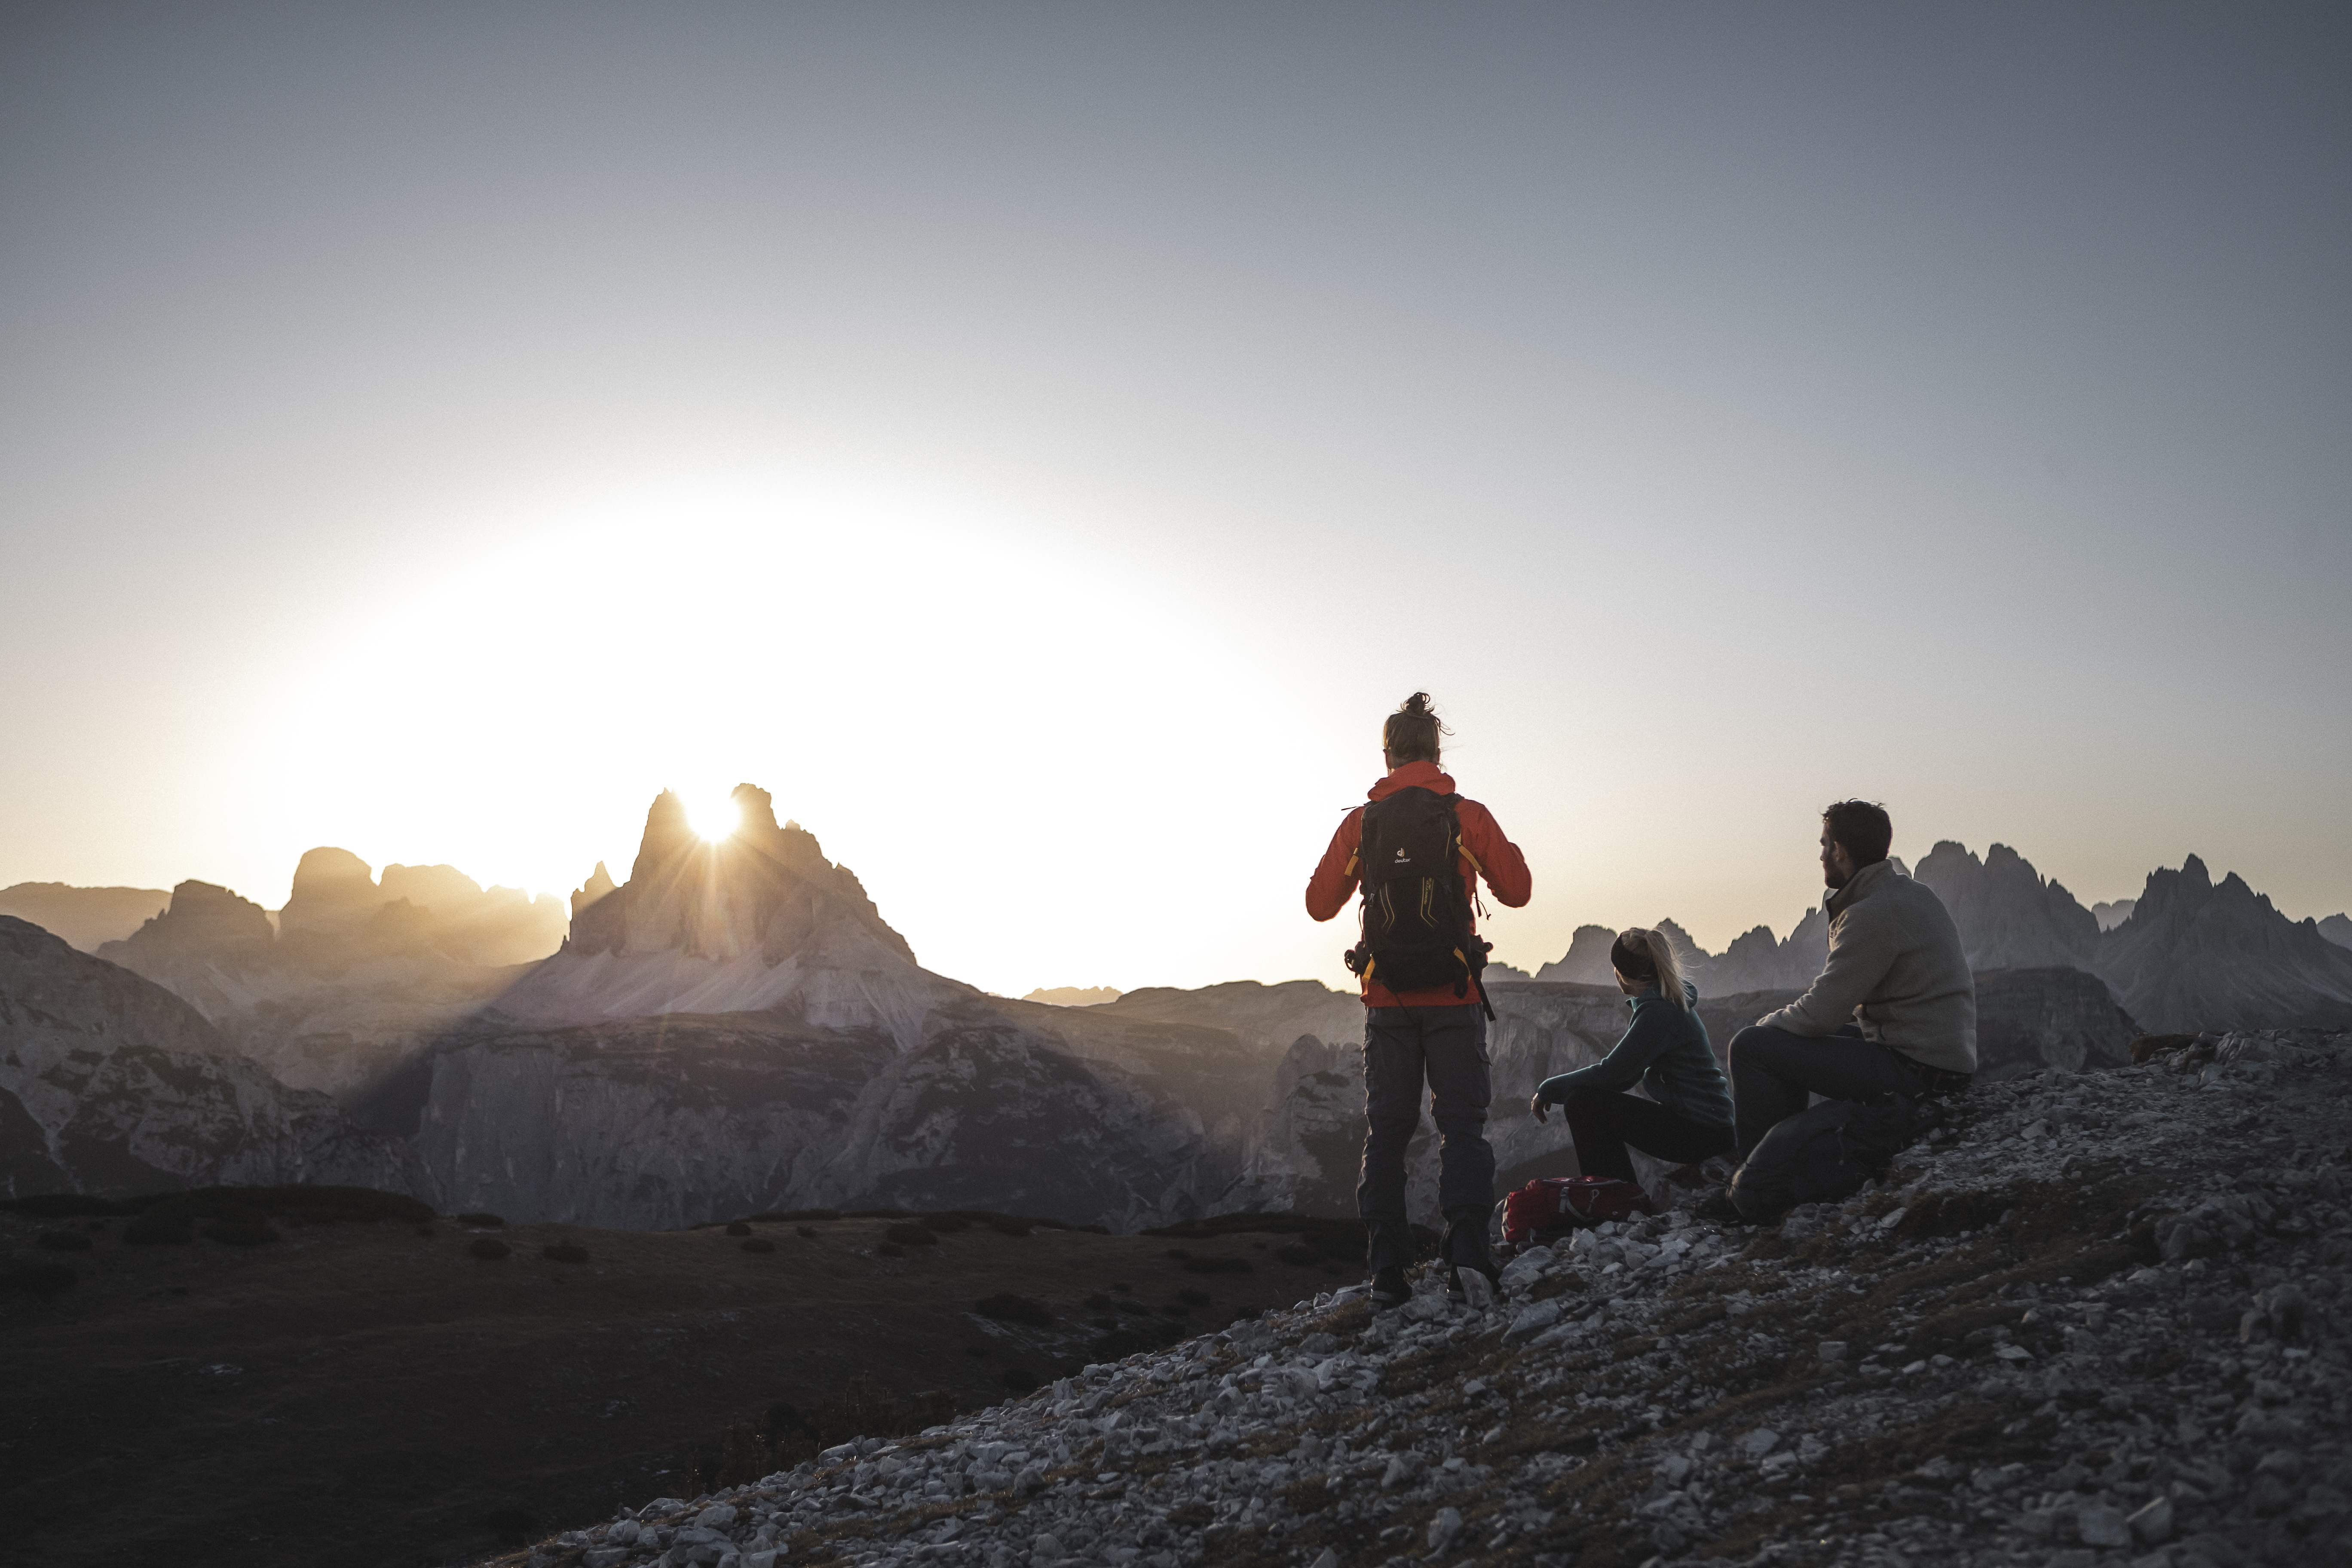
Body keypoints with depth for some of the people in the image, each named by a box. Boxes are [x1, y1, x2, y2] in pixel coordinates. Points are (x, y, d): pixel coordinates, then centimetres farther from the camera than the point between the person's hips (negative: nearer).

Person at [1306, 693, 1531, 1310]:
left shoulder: (1360, 822, 1)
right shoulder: (1467, 816, -3)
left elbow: (1320, 904, 6)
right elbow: (1516, 890, 1)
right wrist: (1497, 849, 20)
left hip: (1386, 997, 2)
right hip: (1453, 995, -1)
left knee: (1386, 1131, 10)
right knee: (1462, 1121, 4)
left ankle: (1386, 1270, 7)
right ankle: (1467, 1245, -16)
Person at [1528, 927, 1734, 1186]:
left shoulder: (1659, 1013, -18)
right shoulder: (1671, 1003, 14)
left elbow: (1611, 1071, -21)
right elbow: (1625, 1073, 15)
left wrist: (1549, 1090, -9)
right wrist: (1557, 1091, 8)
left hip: (1700, 1132, -10)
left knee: (1583, 1103, -16)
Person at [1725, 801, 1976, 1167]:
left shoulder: (1872, 915, -20)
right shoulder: (1916, 893, 11)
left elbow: (1820, 1015, -18)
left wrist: (1766, 1025, 1)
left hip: (1914, 1070, -10)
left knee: (1751, 1046, -12)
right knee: (1791, 1040, 27)